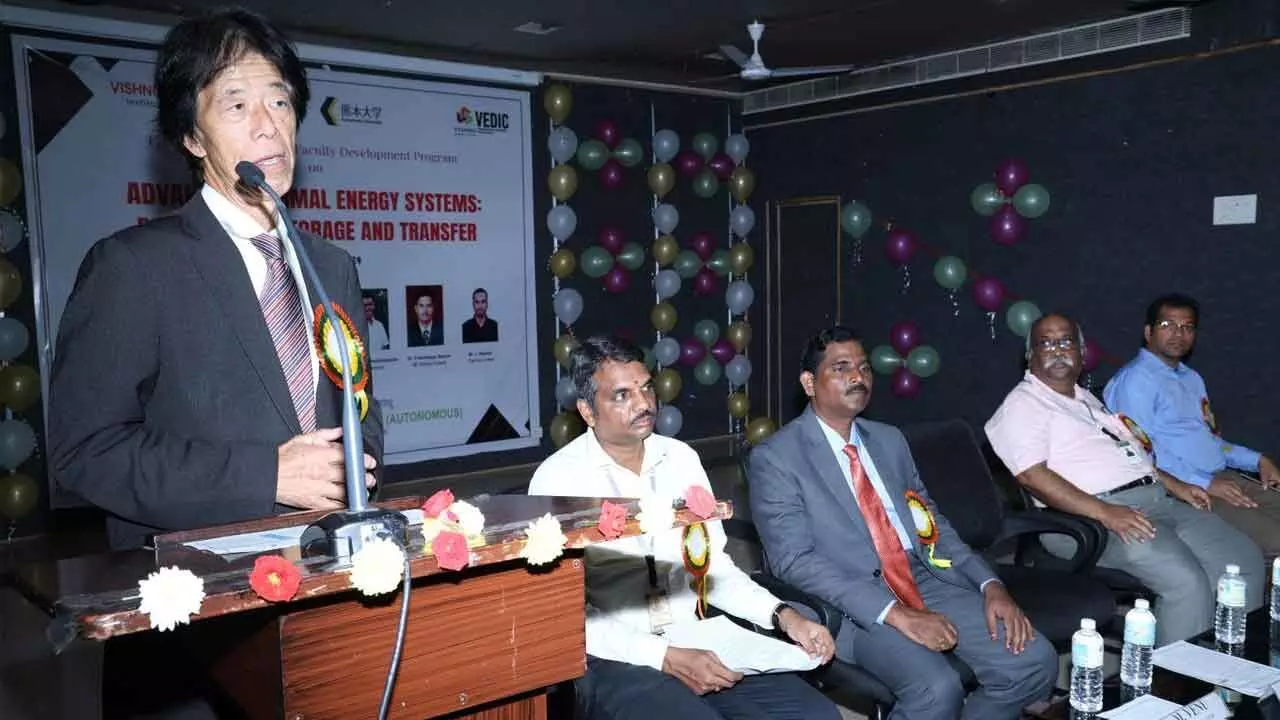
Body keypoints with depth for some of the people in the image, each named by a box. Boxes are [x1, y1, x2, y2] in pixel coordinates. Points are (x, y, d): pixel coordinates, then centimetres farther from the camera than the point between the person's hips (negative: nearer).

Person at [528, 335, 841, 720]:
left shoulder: (681, 458, 7)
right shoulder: (558, 480, -9)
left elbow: (713, 565, 11)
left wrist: (784, 616, -5)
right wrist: (667, 658, -21)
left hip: (696, 644, 5)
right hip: (614, 659, -5)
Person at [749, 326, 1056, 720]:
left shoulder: (890, 439, 16)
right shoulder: (773, 458, -7)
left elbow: (932, 523, 17)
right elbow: (795, 560, -16)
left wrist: (989, 583, -1)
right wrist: (894, 613, -24)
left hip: (925, 584, 7)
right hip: (852, 606, -6)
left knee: (1034, 661, -11)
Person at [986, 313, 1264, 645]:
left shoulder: (1087, 399, 26)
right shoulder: (1023, 405, -3)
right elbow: (1032, 475, -18)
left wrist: (1174, 485, 16)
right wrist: (1104, 513, -25)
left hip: (1156, 499, 9)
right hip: (1092, 515, -9)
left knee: (1246, 558, 0)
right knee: (1186, 580, -28)